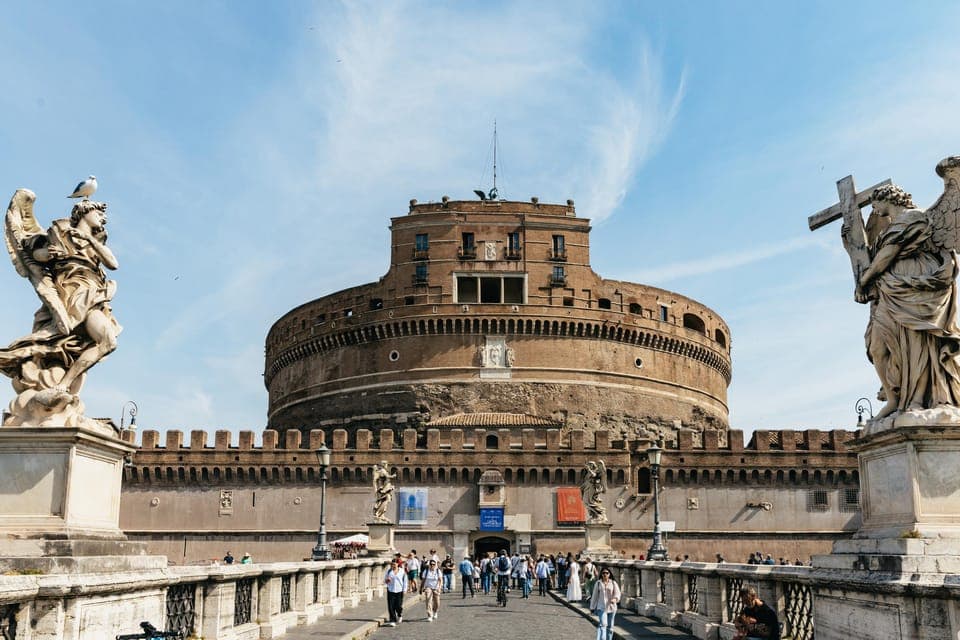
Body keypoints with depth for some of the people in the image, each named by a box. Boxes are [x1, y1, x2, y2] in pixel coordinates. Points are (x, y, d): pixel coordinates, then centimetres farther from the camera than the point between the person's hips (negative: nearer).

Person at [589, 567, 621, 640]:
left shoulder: (613, 583, 3)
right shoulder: (598, 583, 3)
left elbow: (617, 593, -7)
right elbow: (594, 595, 7)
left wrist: (615, 599, -29)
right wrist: (592, 607, 8)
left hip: (611, 607, 2)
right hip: (601, 607, -2)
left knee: (610, 626, 10)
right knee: (603, 624, -18)